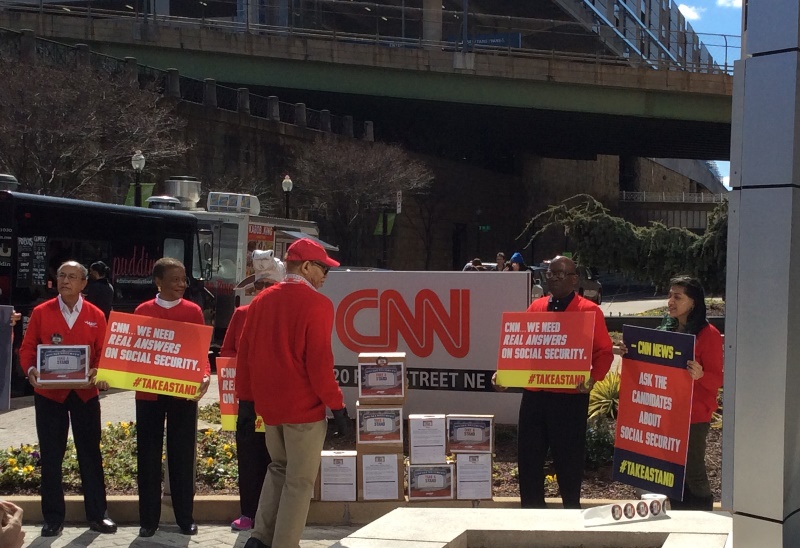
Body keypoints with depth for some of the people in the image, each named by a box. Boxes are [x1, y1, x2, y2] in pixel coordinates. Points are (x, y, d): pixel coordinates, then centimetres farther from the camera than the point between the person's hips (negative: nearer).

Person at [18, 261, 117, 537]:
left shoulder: (96, 316, 3)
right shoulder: (40, 312, 1)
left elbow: (103, 353, 4)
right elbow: (27, 348, 1)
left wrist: (99, 373, -17)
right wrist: (31, 370, -18)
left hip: (85, 393, 1)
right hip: (48, 393, 0)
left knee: (90, 453, 7)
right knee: (51, 456, 4)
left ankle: (97, 515, 17)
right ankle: (53, 518, 14)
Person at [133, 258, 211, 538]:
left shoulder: (193, 311, 3)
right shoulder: (142, 311, 4)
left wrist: (205, 375, -16)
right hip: (149, 391, 1)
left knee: (182, 454, 5)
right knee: (149, 455, 6)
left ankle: (185, 517, 15)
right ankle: (148, 518, 14)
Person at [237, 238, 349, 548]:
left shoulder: (261, 300, 6)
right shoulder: (317, 304, -13)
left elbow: (245, 354, 9)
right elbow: (319, 363, -18)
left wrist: (246, 399, 16)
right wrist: (337, 406, -11)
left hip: (269, 404, 7)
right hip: (304, 406, -7)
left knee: (279, 468, 22)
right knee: (299, 481, 4)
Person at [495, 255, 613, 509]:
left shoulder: (589, 311, -3)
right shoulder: (536, 307, 12)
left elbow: (604, 352, -6)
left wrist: (593, 378, -23)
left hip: (570, 397, -5)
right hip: (534, 394, 5)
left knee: (568, 457, 4)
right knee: (528, 456, 9)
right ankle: (532, 511, 22)